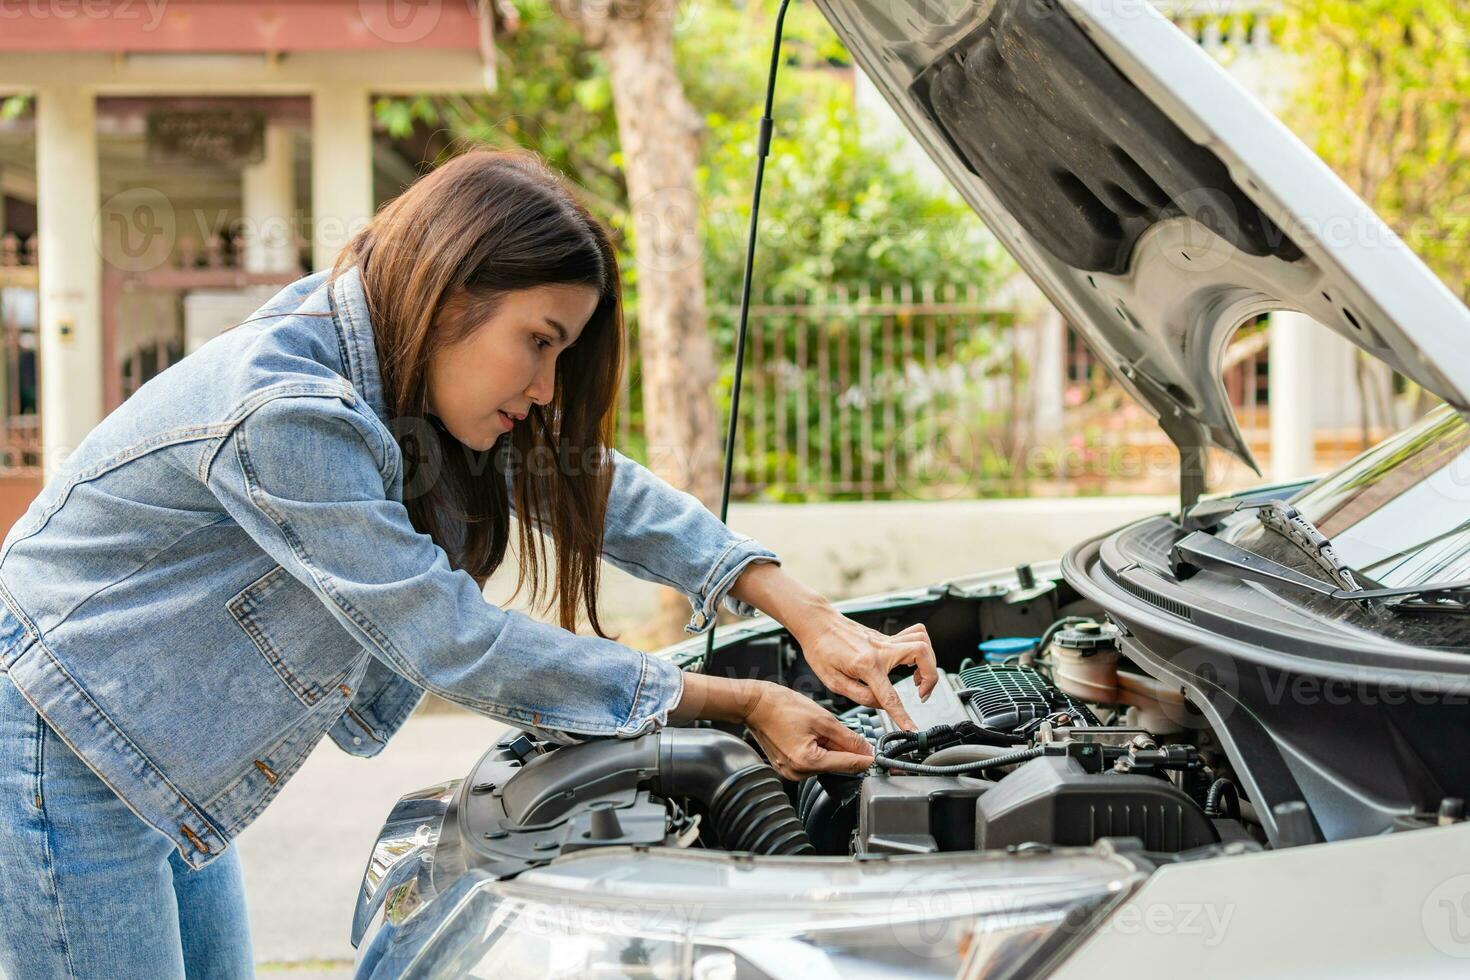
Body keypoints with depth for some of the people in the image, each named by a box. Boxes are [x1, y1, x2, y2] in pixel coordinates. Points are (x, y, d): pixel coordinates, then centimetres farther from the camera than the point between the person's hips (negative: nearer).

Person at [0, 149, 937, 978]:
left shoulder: (394, 372, -3)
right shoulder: (288, 417, -30)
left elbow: (585, 480, 4)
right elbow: (457, 644, -27)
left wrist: (811, 615, -6)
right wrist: (745, 705, -23)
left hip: (167, 772, 9)